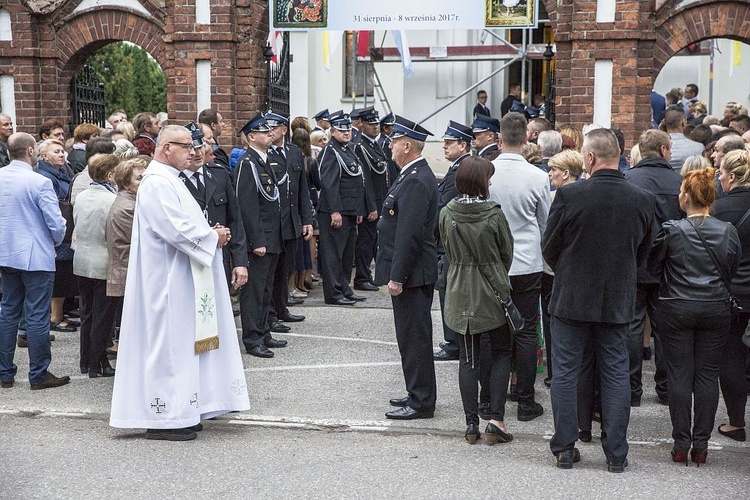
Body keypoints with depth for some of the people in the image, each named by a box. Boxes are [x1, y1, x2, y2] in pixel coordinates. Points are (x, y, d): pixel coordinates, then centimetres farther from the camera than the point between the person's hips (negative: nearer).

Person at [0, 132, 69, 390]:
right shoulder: (39, 183, -18)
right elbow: (56, 224, -16)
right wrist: (56, 240, 5)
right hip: (36, 257, -6)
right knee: (37, 317, 1)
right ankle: (38, 375, 7)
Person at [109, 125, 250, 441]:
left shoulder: (169, 180, 16)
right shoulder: (157, 183, -17)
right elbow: (176, 229, -24)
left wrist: (211, 232, 4)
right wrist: (213, 237, -11)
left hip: (178, 279, 11)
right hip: (167, 280, -11)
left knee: (181, 343, 14)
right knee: (168, 343, -5)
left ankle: (179, 412, 21)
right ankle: (164, 419, 2)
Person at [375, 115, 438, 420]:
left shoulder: (416, 181, -19)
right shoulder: (414, 175, 14)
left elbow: (409, 234, -23)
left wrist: (397, 277, -21)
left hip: (411, 274, -11)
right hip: (411, 273, 11)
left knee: (414, 337, -3)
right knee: (412, 336, 16)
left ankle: (421, 401, 4)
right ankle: (418, 394, 25)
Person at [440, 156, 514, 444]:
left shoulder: (446, 214, -6)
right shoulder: (494, 215, -15)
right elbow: (507, 253, -2)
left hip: (460, 294, 3)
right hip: (492, 292, -3)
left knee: (468, 358, 11)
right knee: (501, 354, 12)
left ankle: (471, 423, 10)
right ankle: (495, 419, 3)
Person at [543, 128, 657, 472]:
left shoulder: (569, 195, -16)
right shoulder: (643, 200, -5)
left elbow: (549, 248, -5)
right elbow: (644, 251, 7)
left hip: (570, 299, -2)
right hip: (618, 301, 3)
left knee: (565, 373, 8)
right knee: (616, 375, 10)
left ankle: (565, 449, 13)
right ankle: (616, 454, 13)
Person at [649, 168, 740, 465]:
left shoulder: (671, 230, -11)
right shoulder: (727, 231, -3)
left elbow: (653, 266, 0)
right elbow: (732, 271, 8)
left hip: (676, 308, -2)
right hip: (716, 309, 2)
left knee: (679, 374, 5)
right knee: (707, 374, 7)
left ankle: (681, 443, 7)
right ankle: (701, 444, 8)